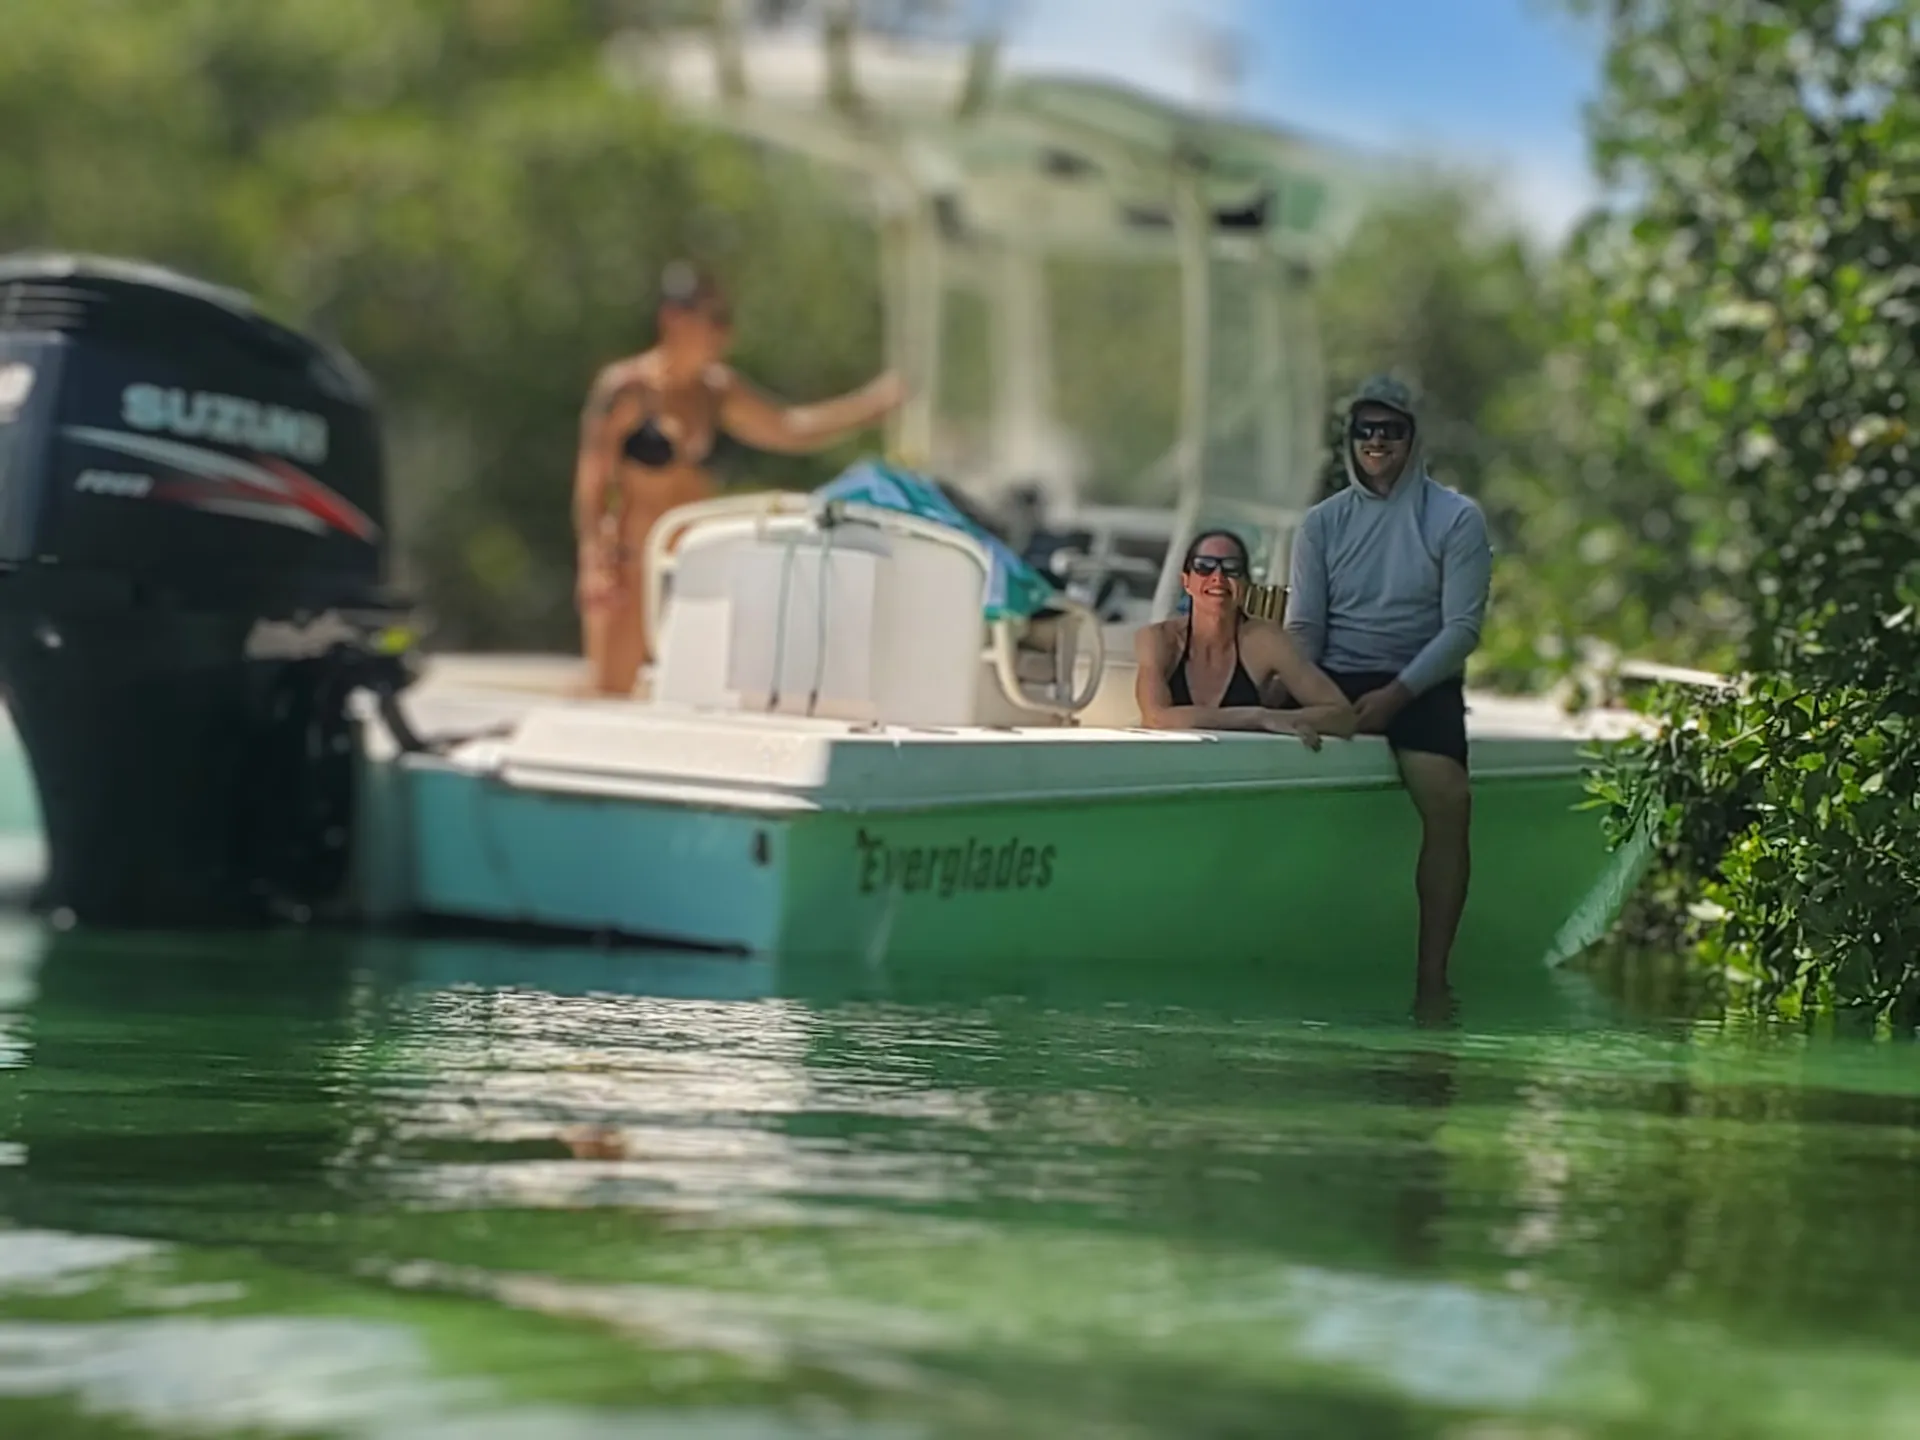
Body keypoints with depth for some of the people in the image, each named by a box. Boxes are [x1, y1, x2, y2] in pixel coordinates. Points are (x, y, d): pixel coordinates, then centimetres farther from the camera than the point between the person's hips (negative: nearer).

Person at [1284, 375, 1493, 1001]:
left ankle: (1433, 972, -26)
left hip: (1421, 682, -3)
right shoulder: (1323, 522, 14)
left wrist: (1397, 693, -15)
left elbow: (1462, 627, -3)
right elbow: (1304, 626, 10)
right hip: (1335, 679, 3)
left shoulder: (1456, 518, 4)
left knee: (1449, 799, -29)